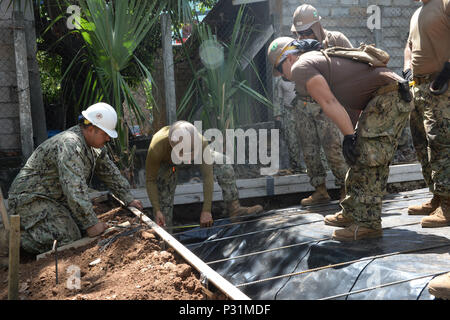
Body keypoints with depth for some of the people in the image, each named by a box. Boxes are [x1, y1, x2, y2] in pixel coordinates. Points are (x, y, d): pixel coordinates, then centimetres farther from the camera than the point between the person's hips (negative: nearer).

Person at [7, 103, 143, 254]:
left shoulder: (94, 146, 4)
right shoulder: (69, 145, -28)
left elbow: (110, 172, 17)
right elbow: (75, 190, -33)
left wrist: (129, 199, 14)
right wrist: (91, 224, -29)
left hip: (57, 199, 10)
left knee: (81, 228, 1)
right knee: (69, 238, -22)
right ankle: (17, 236, -4)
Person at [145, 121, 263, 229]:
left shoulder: (201, 143, -40)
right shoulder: (156, 148, -44)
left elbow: (208, 176, -34)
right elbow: (150, 180, -30)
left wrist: (206, 211, -35)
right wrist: (157, 211, -36)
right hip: (166, 163, -1)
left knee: (223, 163, -16)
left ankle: (234, 209, -15)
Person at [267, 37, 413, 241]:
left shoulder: (301, 66, -5)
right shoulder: (321, 58, 25)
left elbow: (329, 103, -15)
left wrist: (349, 136, -15)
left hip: (387, 97, -10)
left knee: (367, 158, -12)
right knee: (361, 157, 14)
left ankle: (369, 223, -9)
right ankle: (352, 213, 23)